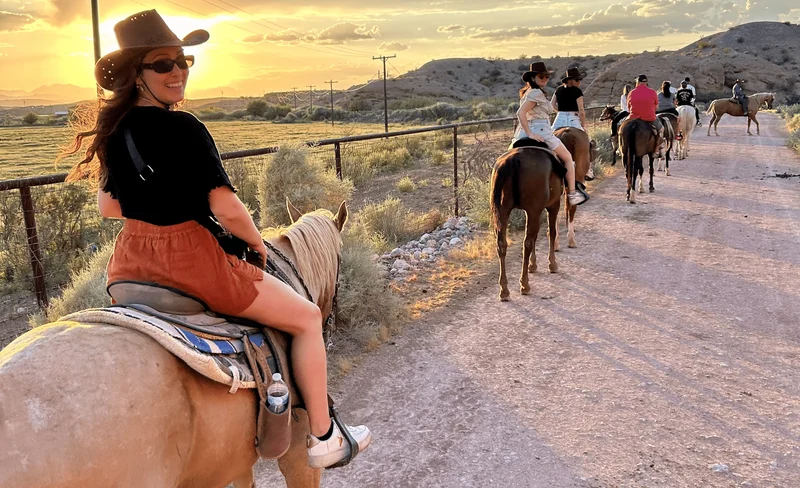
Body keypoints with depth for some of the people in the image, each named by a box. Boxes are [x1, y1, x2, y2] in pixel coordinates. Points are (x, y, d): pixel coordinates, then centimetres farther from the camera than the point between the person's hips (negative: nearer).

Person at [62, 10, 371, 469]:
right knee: (307, 317, 7)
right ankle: (324, 438, 16)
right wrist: (257, 242, -5)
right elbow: (226, 209, -23)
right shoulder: (184, 128, -20)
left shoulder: (112, 127, 5)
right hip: (190, 259, -8)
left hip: (130, 260, 8)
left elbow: (108, 206, 12)